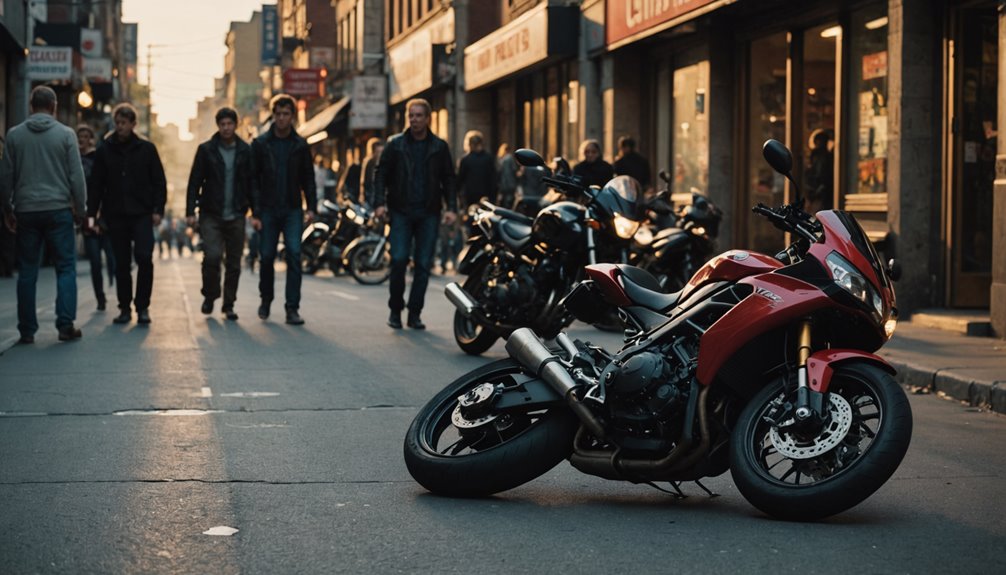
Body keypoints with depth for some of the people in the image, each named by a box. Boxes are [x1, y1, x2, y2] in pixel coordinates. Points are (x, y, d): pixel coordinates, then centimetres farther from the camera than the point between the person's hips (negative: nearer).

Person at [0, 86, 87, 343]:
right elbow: (76, 175, -3)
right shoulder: (66, 134, -2)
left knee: (27, 271, 7)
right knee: (66, 268, 4)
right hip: (58, 209, -2)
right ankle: (66, 324, -5)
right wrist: (80, 208, 6)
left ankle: (27, 330, 8)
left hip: (26, 212, 2)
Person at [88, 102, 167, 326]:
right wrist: (92, 213, 0)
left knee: (144, 258, -12)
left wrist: (158, 209, -5)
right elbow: (96, 184, 7)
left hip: (142, 214, -1)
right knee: (121, 263, 5)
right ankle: (125, 308, 14)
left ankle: (142, 306, -1)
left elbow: (159, 181, 4)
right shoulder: (105, 150, 5)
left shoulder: (146, 149, 3)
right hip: (116, 215, 2)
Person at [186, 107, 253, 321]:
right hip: (211, 215, -2)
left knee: (234, 263, 4)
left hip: (236, 216, 2)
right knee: (212, 256, -16)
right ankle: (209, 296, 7)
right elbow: (195, 182, 2)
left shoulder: (246, 151, 5)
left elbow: (252, 183, 7)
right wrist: (190, 211, -5)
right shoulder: (206, 149, 2)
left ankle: (228, 305, 17)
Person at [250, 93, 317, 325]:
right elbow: (253, 180, 1)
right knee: (266, 257, 5)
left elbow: (308, 179, 10)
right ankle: (266, 300, 27)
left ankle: (292, 308, -9)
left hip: (293, 210, 0)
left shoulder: (300, 145, 6)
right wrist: (255, 212, -6)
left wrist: (311, 207, -2)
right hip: (268, 210, 0)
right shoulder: (260, 144, 2)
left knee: (294, 255, -10)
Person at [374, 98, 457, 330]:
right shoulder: (395, 144, 5)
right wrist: (380, 202, -9)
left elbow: (448, 179, 9)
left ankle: (415, 313, 9)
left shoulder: (439, 147, 8)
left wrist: (451, 208, -3)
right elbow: (382, 174, 4)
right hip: (401, 212, -1)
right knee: (398, 259, -11)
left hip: (428, 213, 1)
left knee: (424, 264, 1)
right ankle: (395, 309, 6)